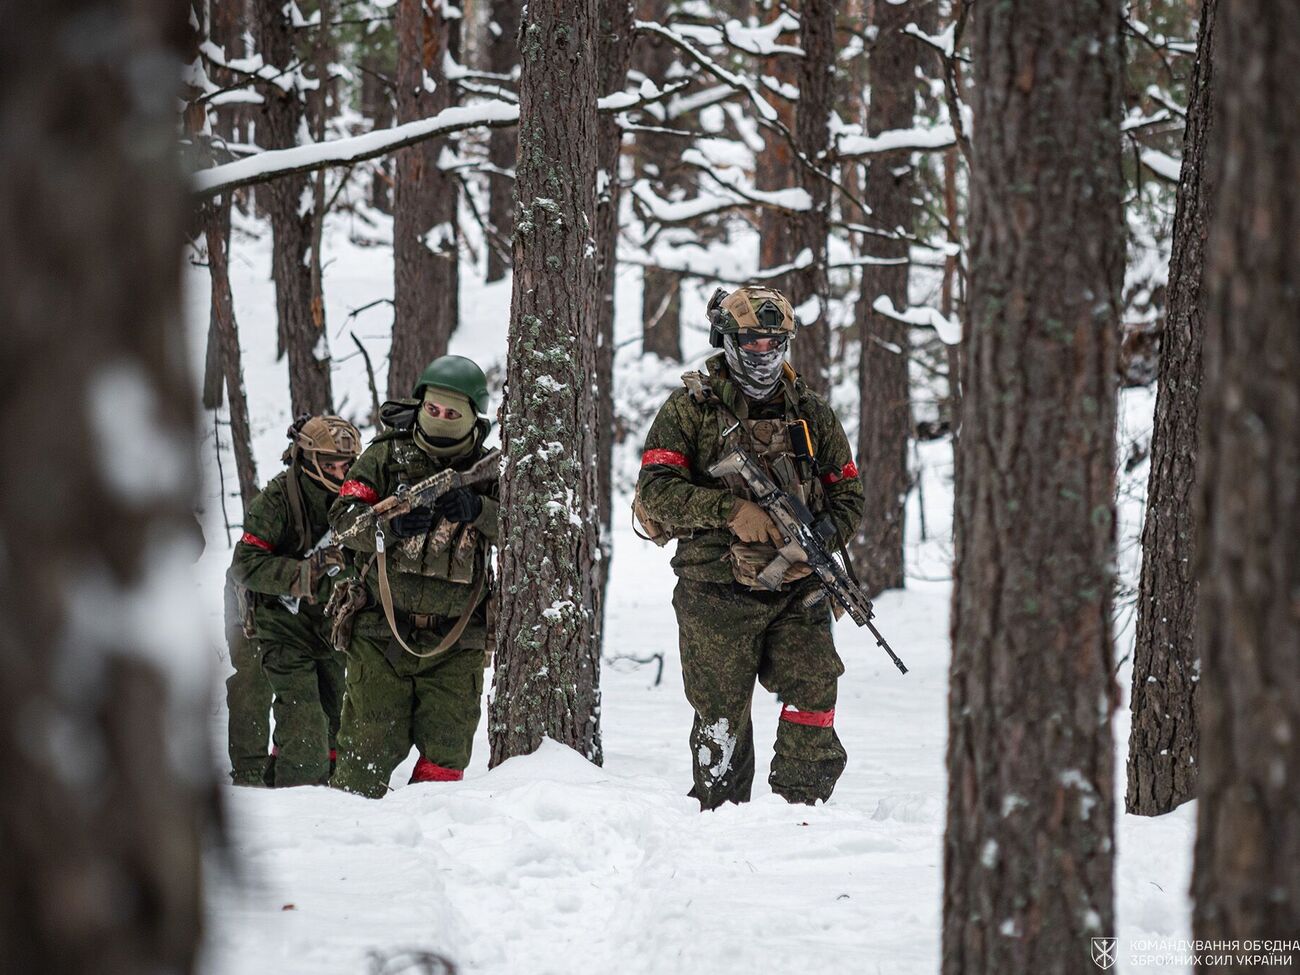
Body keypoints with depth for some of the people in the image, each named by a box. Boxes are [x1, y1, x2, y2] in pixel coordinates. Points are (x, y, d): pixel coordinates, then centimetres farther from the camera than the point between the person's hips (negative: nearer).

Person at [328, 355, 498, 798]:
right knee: (371, 746, -2)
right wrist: (391, 525, -24)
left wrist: (477, 511, -23)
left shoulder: (487, 472, 6)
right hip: (382, 633, -1)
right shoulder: (386, 457, 3)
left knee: (447, 752, 1)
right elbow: (343, 518, -4)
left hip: (456, 642, 1)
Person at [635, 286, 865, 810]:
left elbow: (847, 491, 17)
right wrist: (731, 510, -19)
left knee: (814, 698, -8)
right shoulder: (690, 407, 1)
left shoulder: (811, 412, 12)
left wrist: (821, 538, -5)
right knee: (722, 712, 3)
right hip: (717, 593, -3)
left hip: (797, 589, 3)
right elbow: (656, 490, -8)